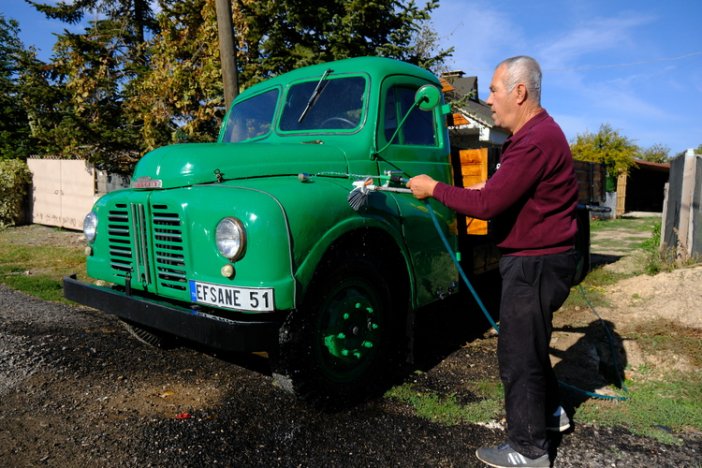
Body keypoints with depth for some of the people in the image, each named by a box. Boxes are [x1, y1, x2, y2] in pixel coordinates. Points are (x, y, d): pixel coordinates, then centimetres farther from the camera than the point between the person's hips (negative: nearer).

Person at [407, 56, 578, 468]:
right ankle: (550, 411, 45)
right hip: (537, 258, 11)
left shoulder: (536, 141, -24)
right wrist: (490, 187, 6)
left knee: (518, 355, 2)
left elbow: (487, 205, -26)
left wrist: (434, 189, -15)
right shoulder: (535, 132, 12)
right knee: (530, 342, 25)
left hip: (536, 264, -11)